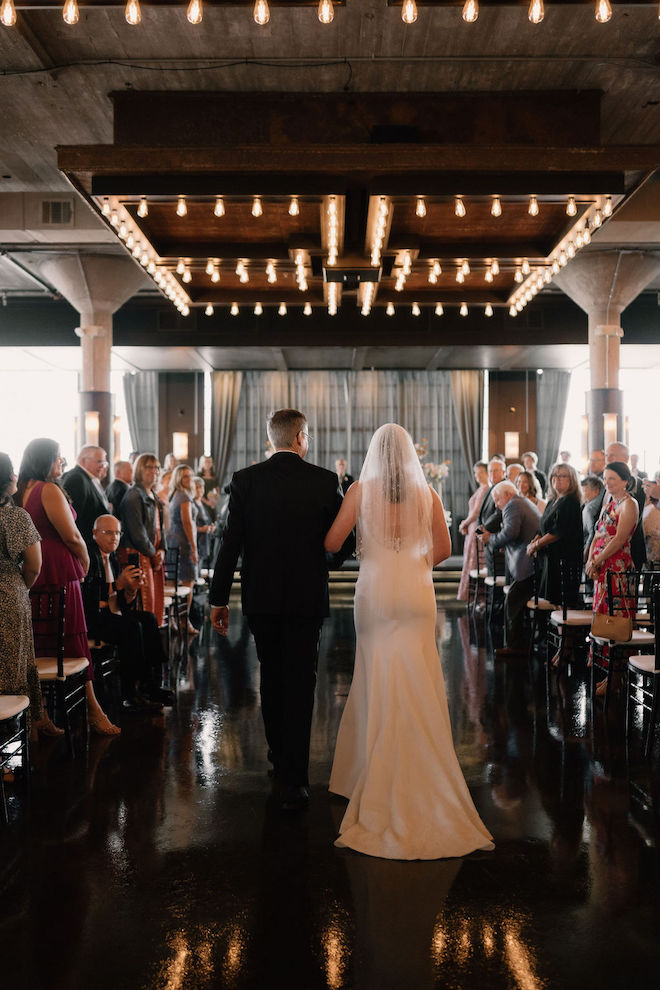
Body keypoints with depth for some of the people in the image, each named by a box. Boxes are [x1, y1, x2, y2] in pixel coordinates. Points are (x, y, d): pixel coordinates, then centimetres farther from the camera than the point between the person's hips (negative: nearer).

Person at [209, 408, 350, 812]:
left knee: (272, 680, 19)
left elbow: (231, 542, -7)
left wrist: (219, 598, -1)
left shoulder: (246, 480, -5)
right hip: (307, 597, -2)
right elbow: (344, 540, -1)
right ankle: (294, 781, 2)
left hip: (260, 597, 2)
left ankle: (280, 760, 33)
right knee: (300, 685, 3)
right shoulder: (325, 480, -6)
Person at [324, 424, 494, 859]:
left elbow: (332, 542, -3)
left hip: (375, 592, -1)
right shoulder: (427, 493, 3)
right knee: (419, 690, 5)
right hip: (416, 594, 1)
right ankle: (422, 785, 10)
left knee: (379, 686, 7)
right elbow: (443, 549, 8)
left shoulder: (361, 490, -3)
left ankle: (379, 780, 14)